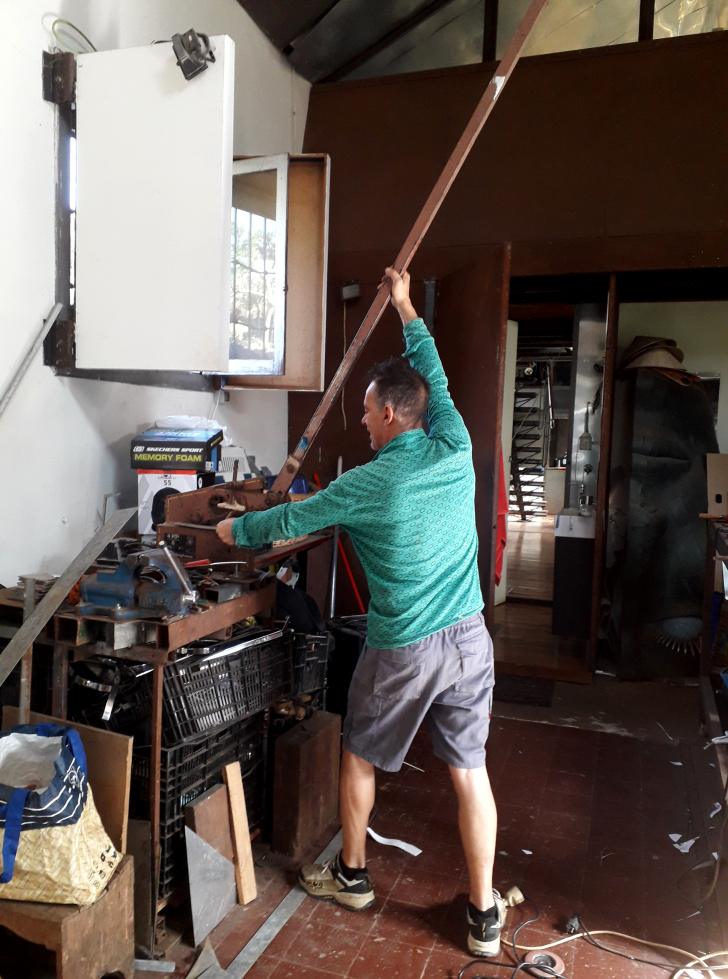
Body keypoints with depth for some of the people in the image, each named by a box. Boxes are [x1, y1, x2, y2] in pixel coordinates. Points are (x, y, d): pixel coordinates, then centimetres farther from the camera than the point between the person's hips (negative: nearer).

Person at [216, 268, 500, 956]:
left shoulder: (367, 485, -14)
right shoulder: (455, 450, -3)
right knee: (469, 770, 12)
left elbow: (293, 519, 0)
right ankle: (484, 917, 22)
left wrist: (237, 529, 20)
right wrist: (405, 308, 27)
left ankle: (352, 875, 39)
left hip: (401, 649, -4)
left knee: (359, 757, 19)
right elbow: (434, 376, 14)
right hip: (469, 638, 4)